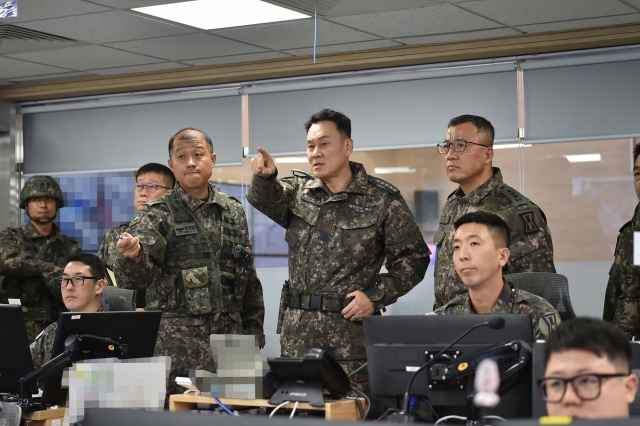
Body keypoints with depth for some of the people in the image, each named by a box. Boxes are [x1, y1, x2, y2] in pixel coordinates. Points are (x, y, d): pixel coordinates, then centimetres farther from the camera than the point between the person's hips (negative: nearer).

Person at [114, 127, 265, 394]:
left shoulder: (233, 212, 12)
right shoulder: (159, 215, 0)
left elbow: (249, 278, 19)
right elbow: (134, 277, -12)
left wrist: (254, 328, 14)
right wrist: (133, 255, -34)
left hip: (229, 336, 4)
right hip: (176, 341, -4)